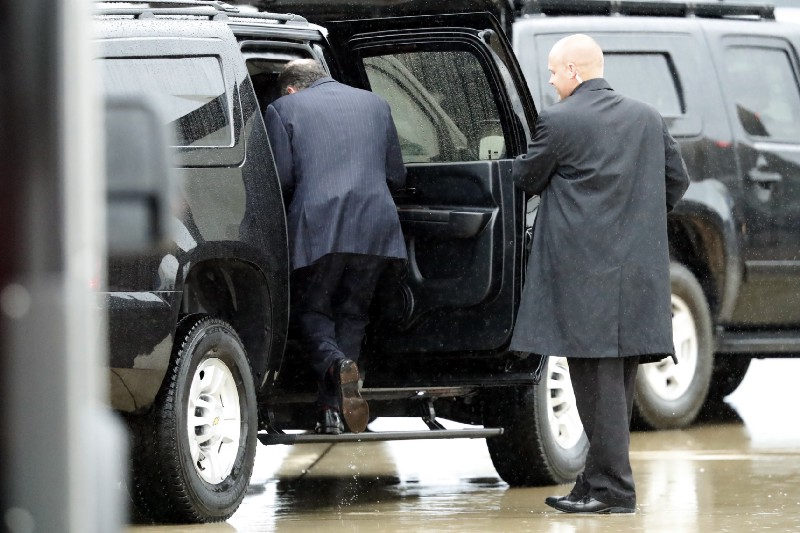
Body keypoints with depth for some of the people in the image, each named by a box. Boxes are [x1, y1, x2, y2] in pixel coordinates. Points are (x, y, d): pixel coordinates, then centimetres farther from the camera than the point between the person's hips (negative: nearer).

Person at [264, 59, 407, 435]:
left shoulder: (282, 109, 8)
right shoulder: (375, 104, 20)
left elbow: (281, 179, -1)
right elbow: (397, 176, 20)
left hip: (317, 225, -3)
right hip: (375, 225, 3)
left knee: (311, 311, 10)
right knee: (352, 313, 14)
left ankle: (336, 365, -22)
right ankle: (333, 410, 5)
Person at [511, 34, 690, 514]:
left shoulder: (558, 121, -9)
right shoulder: (648, 118, 10)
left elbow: (527, 179, 2)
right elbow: (677, 180, 14)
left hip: (584, 271, -6)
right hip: (638, 268, 6)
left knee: (598, 378, -5)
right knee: (618, 379, 10)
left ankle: (614, 488, -7)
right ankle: (600, 483, 14)